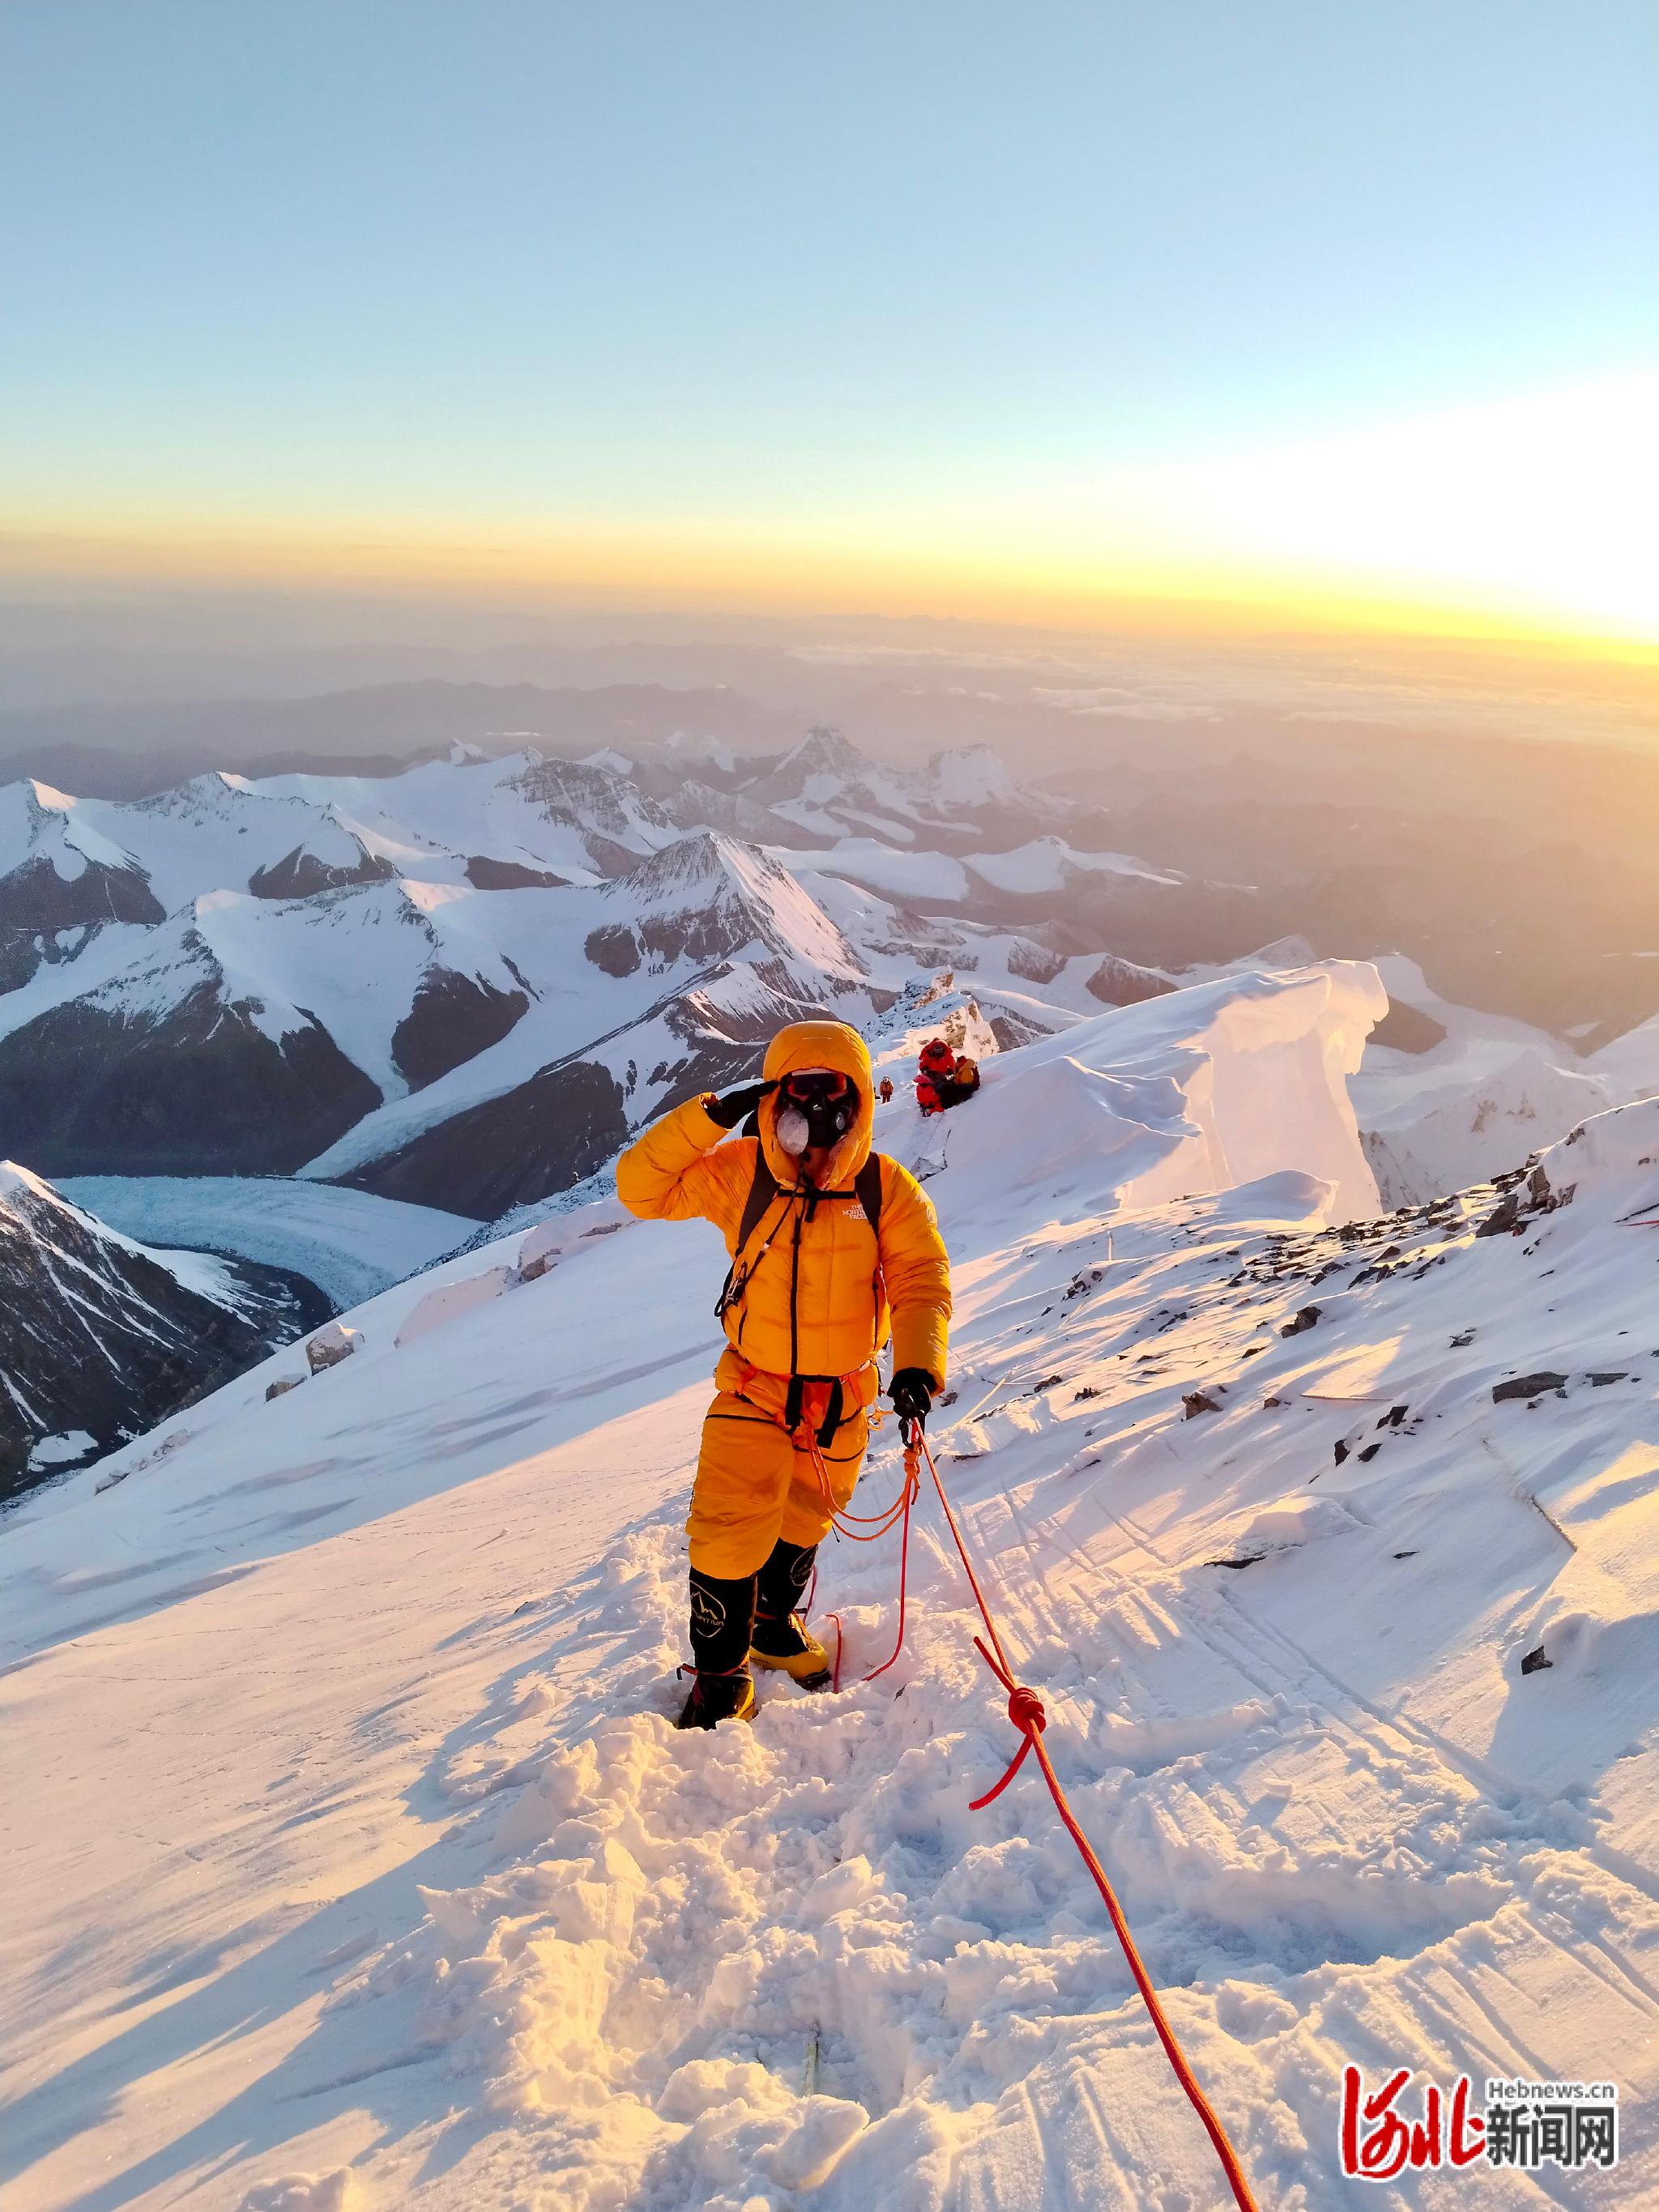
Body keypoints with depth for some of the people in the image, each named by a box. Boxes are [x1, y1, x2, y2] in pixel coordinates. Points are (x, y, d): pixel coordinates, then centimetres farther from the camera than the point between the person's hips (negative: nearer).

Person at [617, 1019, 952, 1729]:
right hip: (754, 1390, -1)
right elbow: (641, 1187, -12)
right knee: (727, 1534, -8)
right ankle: (721, 1675, 15)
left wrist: (918, 1365, -31)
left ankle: (776, 1624, 50)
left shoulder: (887, 1189, -11)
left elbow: (923, 1280, -14)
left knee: (802, 1525, 22)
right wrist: (710, 1117, -22)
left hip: (842, 1399, 2)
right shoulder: (741, 1174, -11)